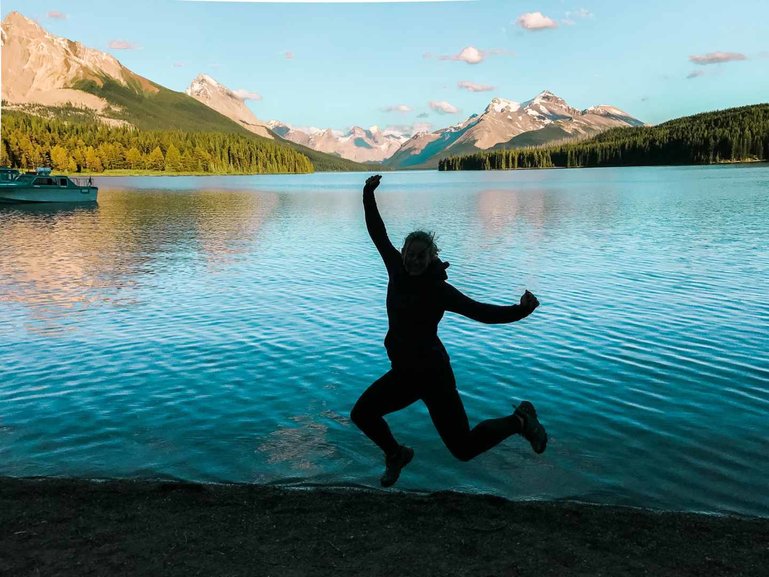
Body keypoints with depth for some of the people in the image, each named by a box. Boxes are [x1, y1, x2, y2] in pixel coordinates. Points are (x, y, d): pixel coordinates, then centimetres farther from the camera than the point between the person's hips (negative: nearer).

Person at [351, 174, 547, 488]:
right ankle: (396, 454, 33)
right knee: (361, 413, 5)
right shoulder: (398, 271, -2)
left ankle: (519, 420, 25)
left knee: (464, 448, 0)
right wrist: (368, 195, 6)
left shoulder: (438, 289, -18)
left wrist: (520, 310, -38)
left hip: (432, 374, -6)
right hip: (403, 373, 6)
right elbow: (378, 233, 7)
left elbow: (480, 311, -23)